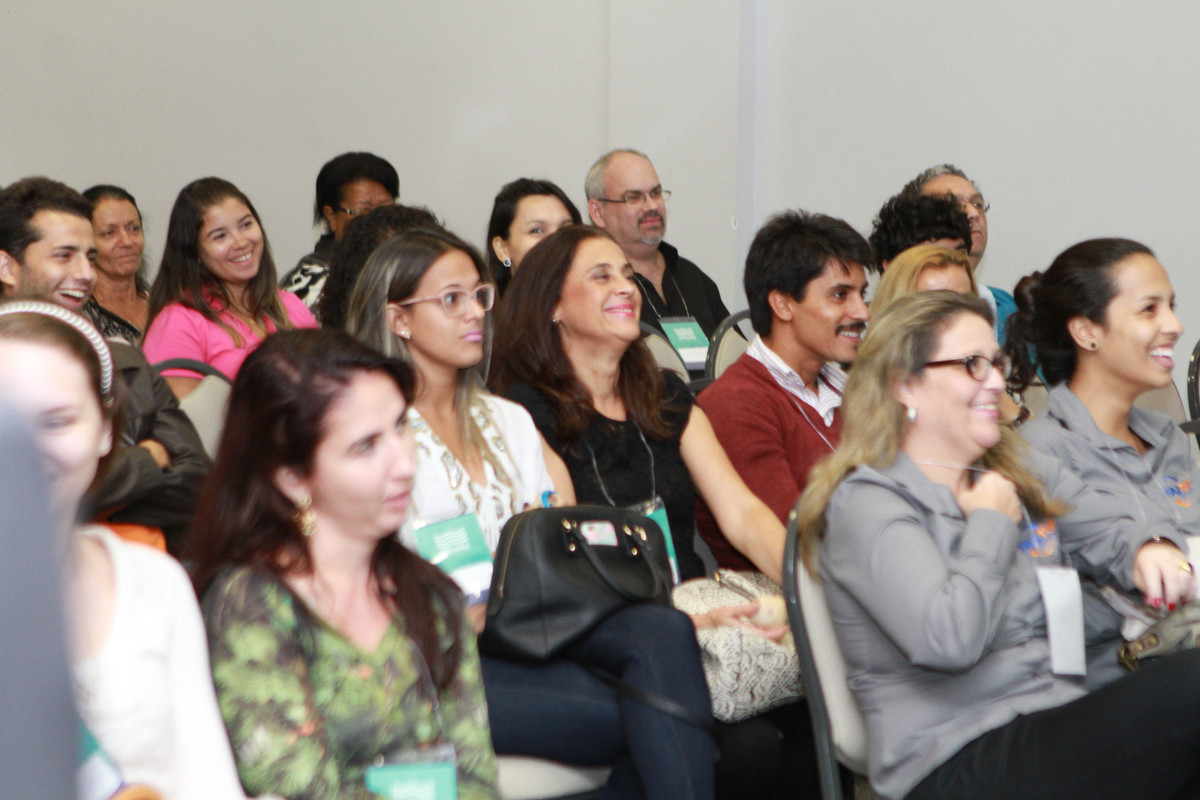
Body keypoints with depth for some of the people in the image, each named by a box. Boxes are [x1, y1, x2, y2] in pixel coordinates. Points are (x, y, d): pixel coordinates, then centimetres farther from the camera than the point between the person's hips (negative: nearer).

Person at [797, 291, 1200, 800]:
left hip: (1060, 729, 8)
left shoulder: (1024, 473, 20)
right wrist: (991, 524, -7)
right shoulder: (867, 503, -7)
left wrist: (1152, 550, 0)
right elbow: (947, 641, -21)